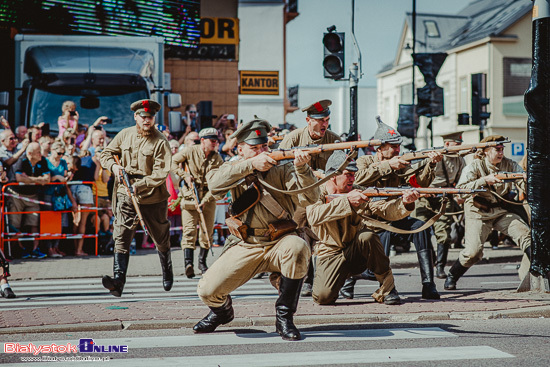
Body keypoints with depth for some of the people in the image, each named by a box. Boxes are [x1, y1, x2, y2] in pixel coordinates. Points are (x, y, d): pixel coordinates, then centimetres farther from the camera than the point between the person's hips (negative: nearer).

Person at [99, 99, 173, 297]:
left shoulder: (160, 142, -10)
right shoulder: (125, 135, 4)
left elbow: (161, 174, -16)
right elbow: (106, 153, 15)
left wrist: (138, 186, -23)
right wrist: (113, 165, -6)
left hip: (152, 198, -2)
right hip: (126, 194, 2)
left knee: (161, 239, 15)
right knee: (121, 236, -15)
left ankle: (167, 274, 39)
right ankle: (118, 279, -24)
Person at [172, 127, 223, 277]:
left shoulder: (218, 159, -4)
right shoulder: (190, 151, -5)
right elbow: (173, 162, 5)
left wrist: (204, 201, -18)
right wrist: (185, 175, -9)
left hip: (208, 198, 2)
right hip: (190, 195, -2)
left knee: (207, 231, 5)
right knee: (189, 230, -11)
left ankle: (202, 262, 21)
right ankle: (188, 263, -19)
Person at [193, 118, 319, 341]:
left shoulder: (281, 170, 1)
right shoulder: (234, 169, 3)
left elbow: (309, 198, -12)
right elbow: (214, 183, -21)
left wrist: (301, 169, -29)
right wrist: (251, 164, -28)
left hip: (279, 244, 0)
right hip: (244, 247, 1)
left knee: (297, 247, -35)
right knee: (207, 290, -16)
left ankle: (284, 317, -17)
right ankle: (222, 311, 25)